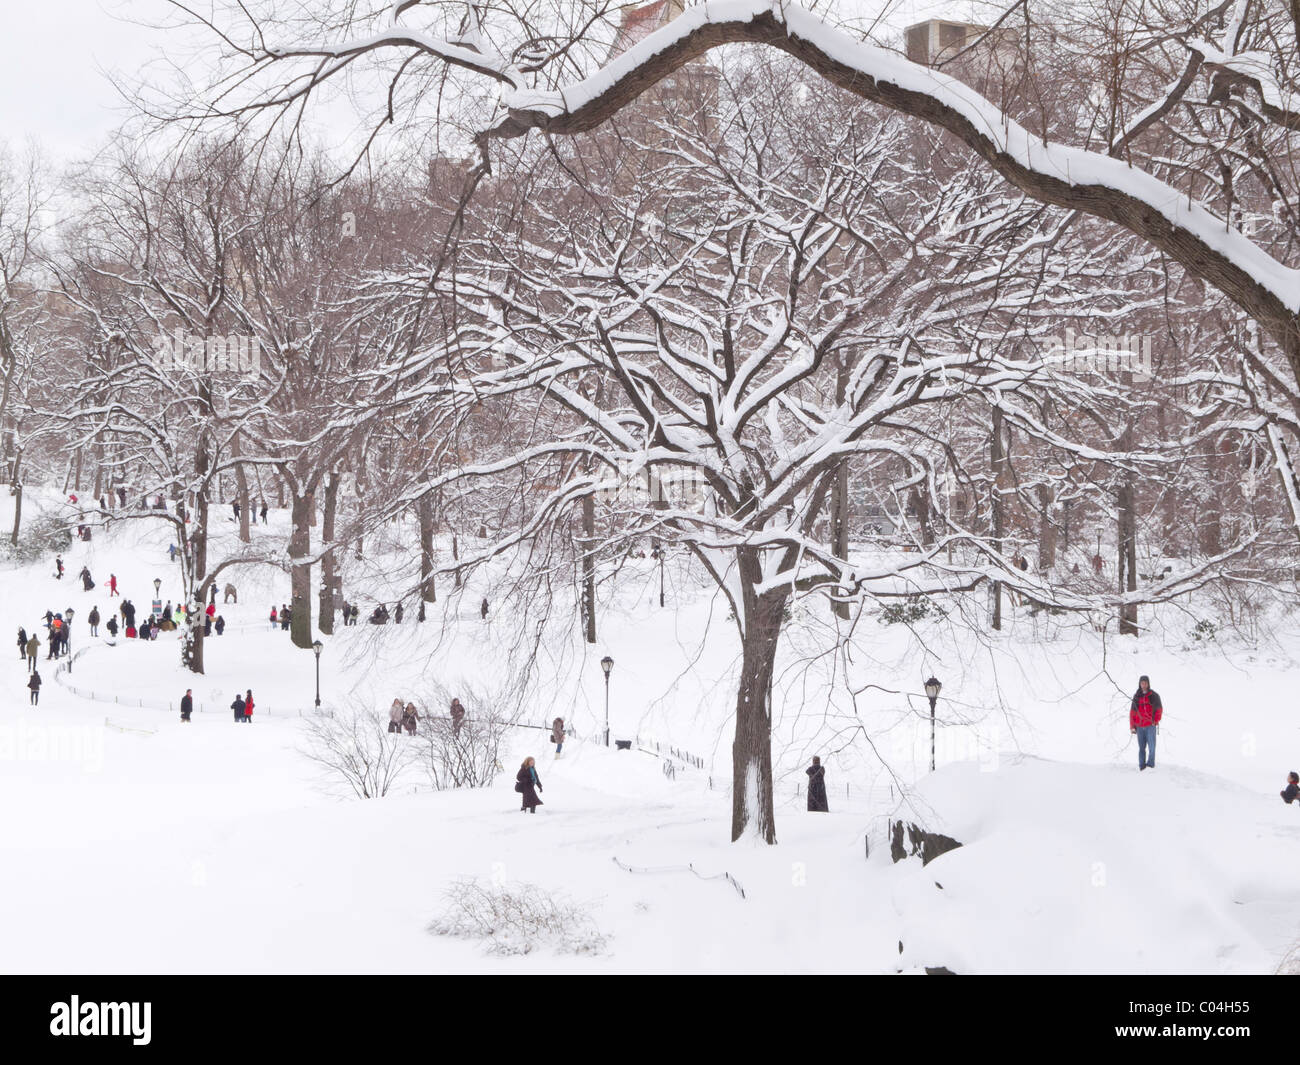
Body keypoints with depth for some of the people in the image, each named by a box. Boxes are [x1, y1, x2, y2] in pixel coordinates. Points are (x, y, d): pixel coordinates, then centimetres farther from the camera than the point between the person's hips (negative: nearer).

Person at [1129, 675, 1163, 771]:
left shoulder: (1154, 696, 3)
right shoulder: (1136, 697, 10)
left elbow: (1159, 709, 4)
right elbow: (1132, 712, 12)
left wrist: (1155, 721, -8)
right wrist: (1132, 726, 6)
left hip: (1150, 726, -3)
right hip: (1139, 726, 3)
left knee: (1151, 746, -10)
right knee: (1141, 747, 4)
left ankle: (1150, 764, -5)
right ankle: (1142, 766, 7)